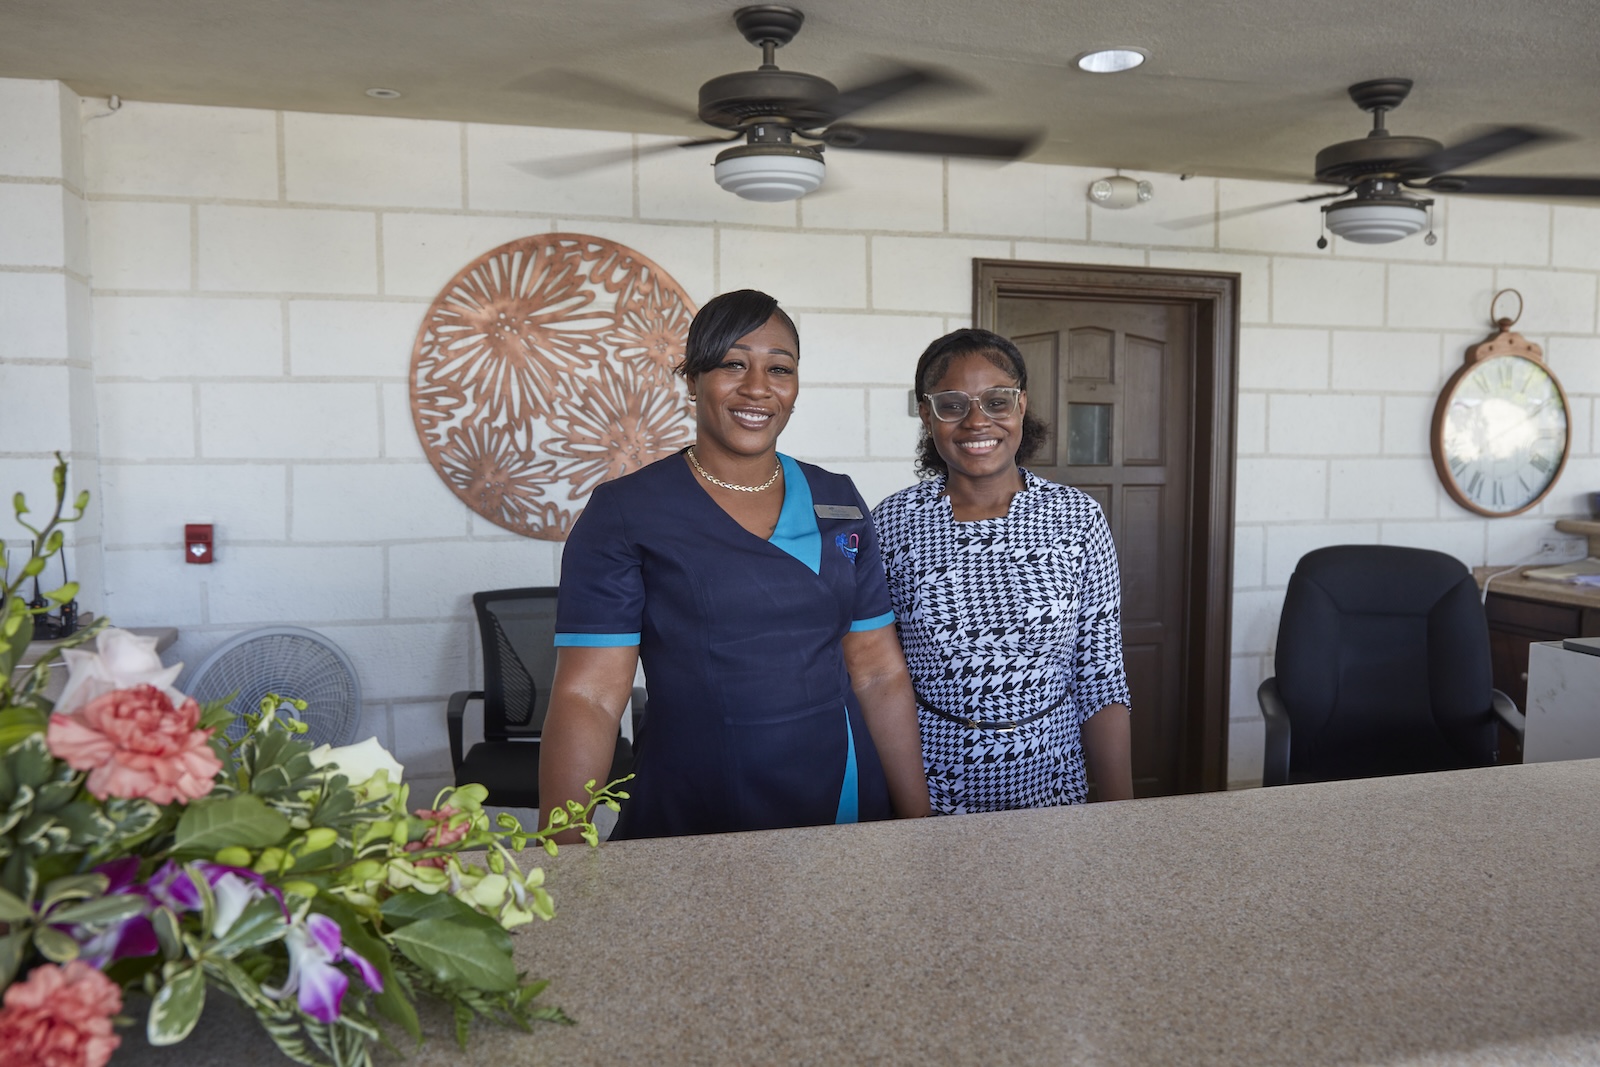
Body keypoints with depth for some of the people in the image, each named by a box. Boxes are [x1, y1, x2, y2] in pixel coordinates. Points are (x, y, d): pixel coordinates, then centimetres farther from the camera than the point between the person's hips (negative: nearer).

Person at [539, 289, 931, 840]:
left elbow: (880, 675, 6)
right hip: (686, 823, -4)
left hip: (847, 809, 4)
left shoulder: (839, 503, 5)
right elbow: (586, 697, -12)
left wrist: (918, 819, 2)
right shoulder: (624, 513, -7)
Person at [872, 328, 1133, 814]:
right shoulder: (894, 520, -7)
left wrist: (1120, 811, -6)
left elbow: (1100, 680, -3)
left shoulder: (1078, 517, -5)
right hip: (927, 793, -1)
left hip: (1050, 784, 1)